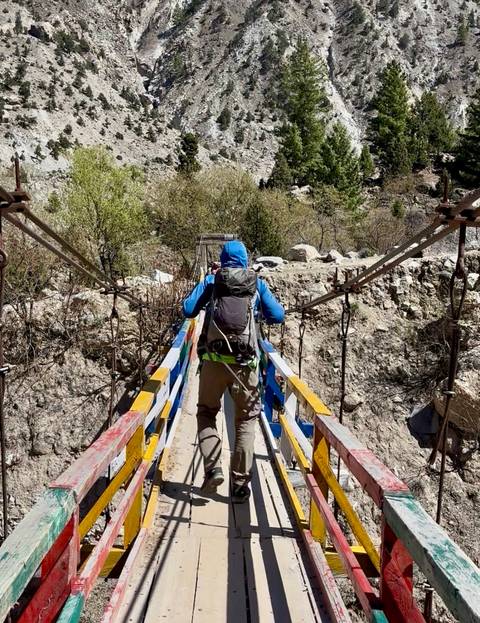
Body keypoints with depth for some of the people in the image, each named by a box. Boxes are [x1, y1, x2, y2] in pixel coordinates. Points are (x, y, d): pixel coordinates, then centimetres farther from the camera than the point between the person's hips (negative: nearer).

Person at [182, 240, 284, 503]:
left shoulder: (211, 281, 8)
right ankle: (240, 484, 10)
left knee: (206, 412, 19)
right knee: (246, 420, 12)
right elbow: (278, 316, 9)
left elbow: (188, 310, 5)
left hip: (213, 361, 0)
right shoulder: (257, 284, 10)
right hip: (245, 363, 0)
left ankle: (212, 467, 2)